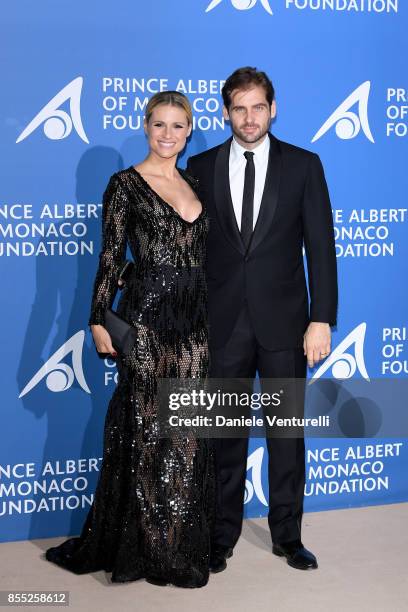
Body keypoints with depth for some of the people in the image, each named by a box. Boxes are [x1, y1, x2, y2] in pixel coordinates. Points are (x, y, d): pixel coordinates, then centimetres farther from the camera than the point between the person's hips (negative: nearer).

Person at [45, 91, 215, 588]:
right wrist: (99, 321, -11)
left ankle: (185, 542, 21)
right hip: (148, 317, -5)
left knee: (189, 434, 9)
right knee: (148, 430, 1)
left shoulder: (195, 183, 14)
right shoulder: (126, 184, -3)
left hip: (196, 318, 5)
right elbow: (110, 257, -6)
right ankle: (148, 548, 13)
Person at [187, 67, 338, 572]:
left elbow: (320, 247, -2)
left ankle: (287, 534, 24)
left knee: (287, 433, 9)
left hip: (283, 322, 0)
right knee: (225, 434, 9)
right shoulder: (201, 168, 4)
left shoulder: (303, 165, 1)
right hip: (222, 323, 1)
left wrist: (321, 320, -9)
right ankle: (223, 535, 23)